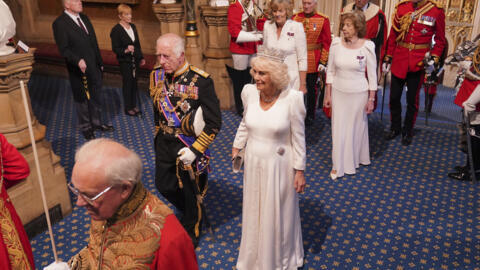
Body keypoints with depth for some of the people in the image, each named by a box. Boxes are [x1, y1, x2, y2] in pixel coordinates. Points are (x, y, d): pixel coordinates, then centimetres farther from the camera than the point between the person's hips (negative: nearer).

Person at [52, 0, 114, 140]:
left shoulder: (84, 18, 8)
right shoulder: (59, 23, -15)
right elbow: (64, 49, -21)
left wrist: (100, 62, 15)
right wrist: (78, 61, -36)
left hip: (94, 68, 7)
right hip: (79, 71, -6)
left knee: (95, 97, 19)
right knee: (82, 100, 10)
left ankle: (96, 122, 38)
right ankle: (86, 127, 27)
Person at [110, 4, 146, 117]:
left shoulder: (133, 27, 7)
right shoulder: (116, 30, -12)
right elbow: (115, 48, -12)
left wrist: (141, 57, 16)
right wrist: (126, 50, -28)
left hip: (135, 60, 6)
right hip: (125, 61, -6)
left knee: (134, 83, 11)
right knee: (127, 84, 2)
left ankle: (134, 105, 24)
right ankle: (128, 108, 13)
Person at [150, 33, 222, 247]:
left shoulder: (201, 81, -21)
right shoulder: (157, 75, -4)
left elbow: (214, 123, -18)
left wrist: (195, 150, -22)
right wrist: (159, 138, 15)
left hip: (189, 146, -5)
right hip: (164, 144, 6)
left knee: (190, 192, 13)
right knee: (164, 185, 18)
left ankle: (191, 232, 41)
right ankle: (196, 213, 47)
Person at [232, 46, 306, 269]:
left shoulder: (292, 97, -22)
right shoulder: (249, 92, -10)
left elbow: (298, 137, -12)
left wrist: (299, 170, -9)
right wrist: (237, 146, 13)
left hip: (279, 166, -4)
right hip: (253, 163, 4)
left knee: (278, 214, 16)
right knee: (254, 211, 22)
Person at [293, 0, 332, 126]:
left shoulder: (323, 20, -4)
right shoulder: (296, 17, 2)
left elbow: (327, 43, -3)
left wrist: (323, 62, -7)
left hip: (313, 61, -2)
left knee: (311, 88, 9)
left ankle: (310, 115, 24)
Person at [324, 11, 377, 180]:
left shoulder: (367, 46, -11)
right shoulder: (336, 43, -5)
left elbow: (372, 75, -4)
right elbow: (330, 71, 3)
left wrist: (371, 99, -4)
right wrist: (328, 94, 4)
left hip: (359, 93, -2)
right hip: (338, 92, 2)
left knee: (357, 126, 11)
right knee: (338, 127, 6)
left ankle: (356, 159, 34)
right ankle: (338, 165, 18)